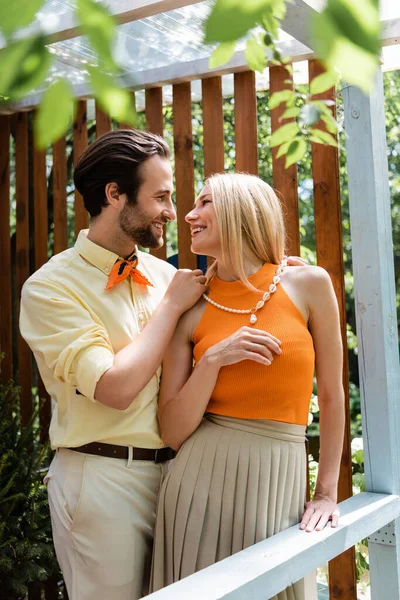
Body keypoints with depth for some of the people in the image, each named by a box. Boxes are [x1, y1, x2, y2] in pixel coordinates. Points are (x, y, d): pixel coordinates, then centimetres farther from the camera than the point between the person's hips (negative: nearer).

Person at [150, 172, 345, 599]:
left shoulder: (309, 284, -1)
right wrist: (213, 360, -15)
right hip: (199, 483, 1)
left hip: (277, 483, 0)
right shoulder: (191, 310, 0)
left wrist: (327, 493, 7)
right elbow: (172, 433, -2)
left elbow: (331, 394, 7)